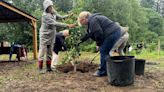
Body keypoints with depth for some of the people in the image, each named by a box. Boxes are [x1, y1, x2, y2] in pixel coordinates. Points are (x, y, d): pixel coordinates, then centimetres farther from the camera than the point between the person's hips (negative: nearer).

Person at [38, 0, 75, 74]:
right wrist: (68, 25, -33)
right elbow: (55, 23, -30)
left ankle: (48, 67, 21)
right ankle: (40, 68, 6)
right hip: (44, 36, -7)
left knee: (50, 52, 12)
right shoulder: (45, 15, -23)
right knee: (42, 52, -2)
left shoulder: (53, 12, 0)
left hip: (51, 36, 7)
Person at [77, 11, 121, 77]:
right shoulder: (92, 19, 21)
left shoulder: (92, 20, -13)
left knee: (103, 51, -3)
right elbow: (89, 34, 30)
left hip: (112, 34, -10)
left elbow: (98, 33, -19)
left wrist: (98, 43, -2)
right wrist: (81, 40, 34)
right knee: (107, 52, 16)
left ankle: (103, 71, 5)